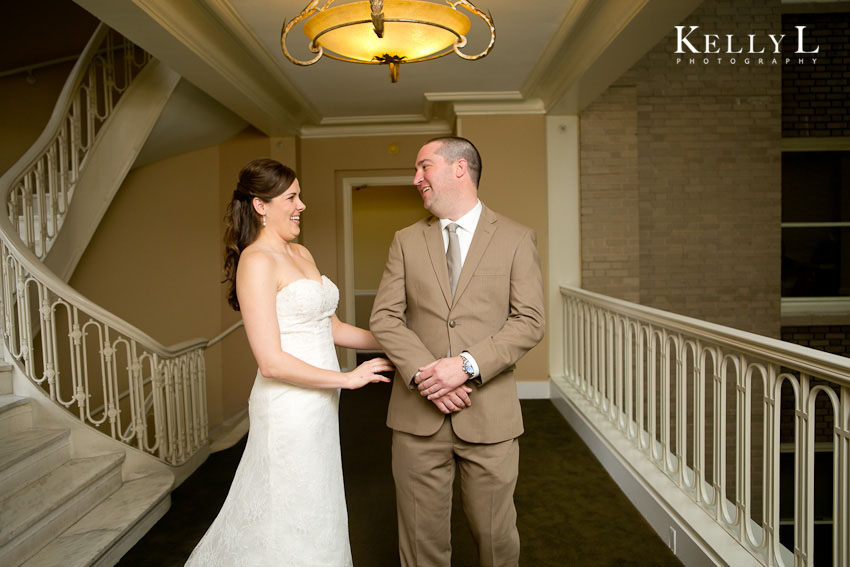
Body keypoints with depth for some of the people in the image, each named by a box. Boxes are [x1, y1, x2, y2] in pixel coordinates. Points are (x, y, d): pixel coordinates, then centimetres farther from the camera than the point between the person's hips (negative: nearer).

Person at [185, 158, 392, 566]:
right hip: (288, 409, -8)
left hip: (318, 405, 8)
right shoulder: (256, 261, -16)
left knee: (315, 514, 20)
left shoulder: (300, 253, 10)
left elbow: (329, 328, 14)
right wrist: (348, 378, -14)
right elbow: (272, 362, -21)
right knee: (288, 523, 8)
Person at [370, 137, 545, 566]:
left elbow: (528, 322, -6)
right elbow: (384, 318, 1)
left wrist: (468, 365, -18)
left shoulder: (516, 239, 1)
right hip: (417, 414, 2)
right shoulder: (406, 241, 8)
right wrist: (423, 372, -14)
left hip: (489, 415, -1)